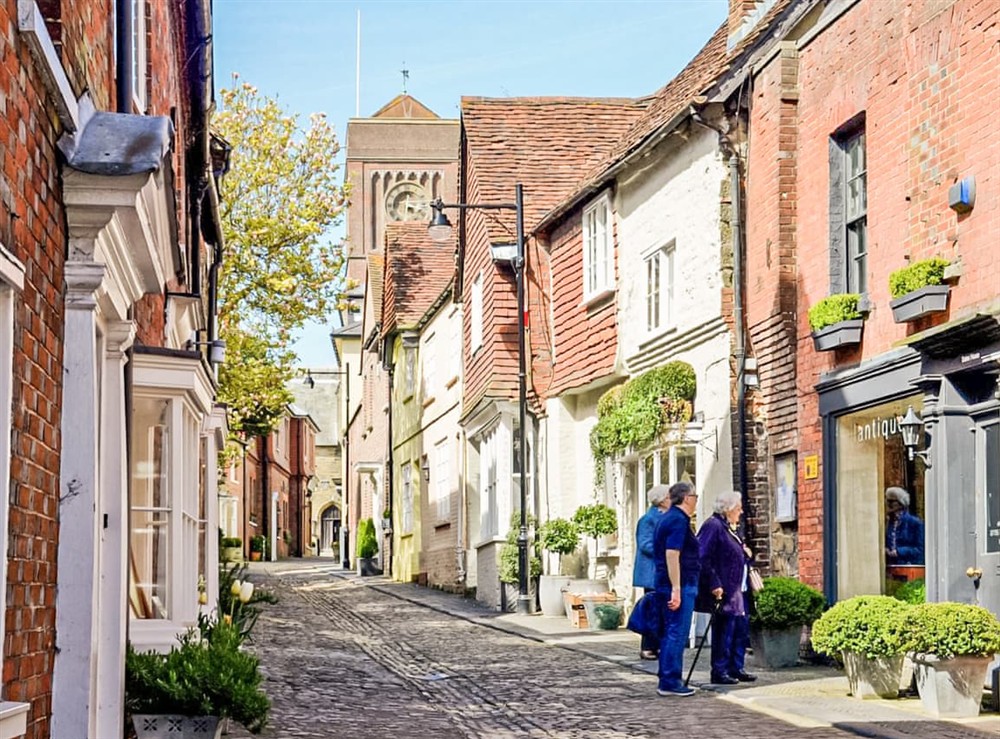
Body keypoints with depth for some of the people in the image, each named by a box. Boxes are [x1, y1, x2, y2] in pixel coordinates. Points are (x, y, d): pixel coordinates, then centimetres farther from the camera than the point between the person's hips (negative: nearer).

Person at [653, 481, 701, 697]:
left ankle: (667, 680, 16)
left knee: (670, 633, 13)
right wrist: (676, 589, -24)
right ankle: (670, 682, -7)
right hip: (680, 584, -10)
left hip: (665, 582, 10)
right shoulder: (679, 520, -14)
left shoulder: (665, 518, 18)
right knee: (677, 633, -8)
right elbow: (672, 554, -22)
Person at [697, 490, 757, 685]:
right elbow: (703, 558, -21)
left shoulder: (731, 529, 18)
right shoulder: (713, 526, -13)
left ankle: (736, 669, 20)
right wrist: (714, 585, -23)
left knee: (741, 630, 12)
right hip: (724, 592, -10)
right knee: (724, 631, -5)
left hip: (739, 591, 10)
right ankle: (719, 671, 2)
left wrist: (746, 554, 11)